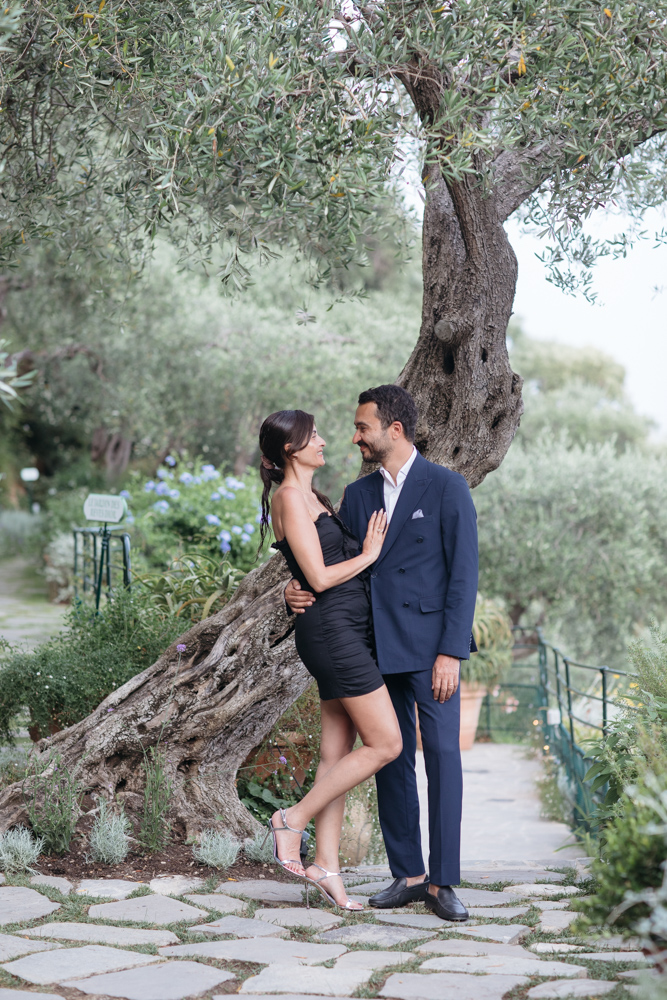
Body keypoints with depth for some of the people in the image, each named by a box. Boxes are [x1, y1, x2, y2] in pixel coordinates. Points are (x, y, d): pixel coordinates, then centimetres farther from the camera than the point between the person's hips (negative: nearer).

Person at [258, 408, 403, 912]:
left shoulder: (310, 496, 19)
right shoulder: (290, 497, -11)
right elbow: (320, 577, -15)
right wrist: (368, 553, -4)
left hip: (346, 630, 10)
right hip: (332, 628, -10)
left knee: (339, 749, 7)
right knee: (386, 743, -8)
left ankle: (327, 863, 10)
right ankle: (294, 820, 0)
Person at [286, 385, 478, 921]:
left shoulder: (446, 487, -4)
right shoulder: (358, 495, 13)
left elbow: (463, 573, -8)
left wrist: (451, 652, -14)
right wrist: (301, 589, -6)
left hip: (430, 645, -5)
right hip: (375, 647, 5)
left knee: (443, 754, -7)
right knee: (391, 758, 7)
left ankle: (443, 881, -1)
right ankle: (407, 875, 15)